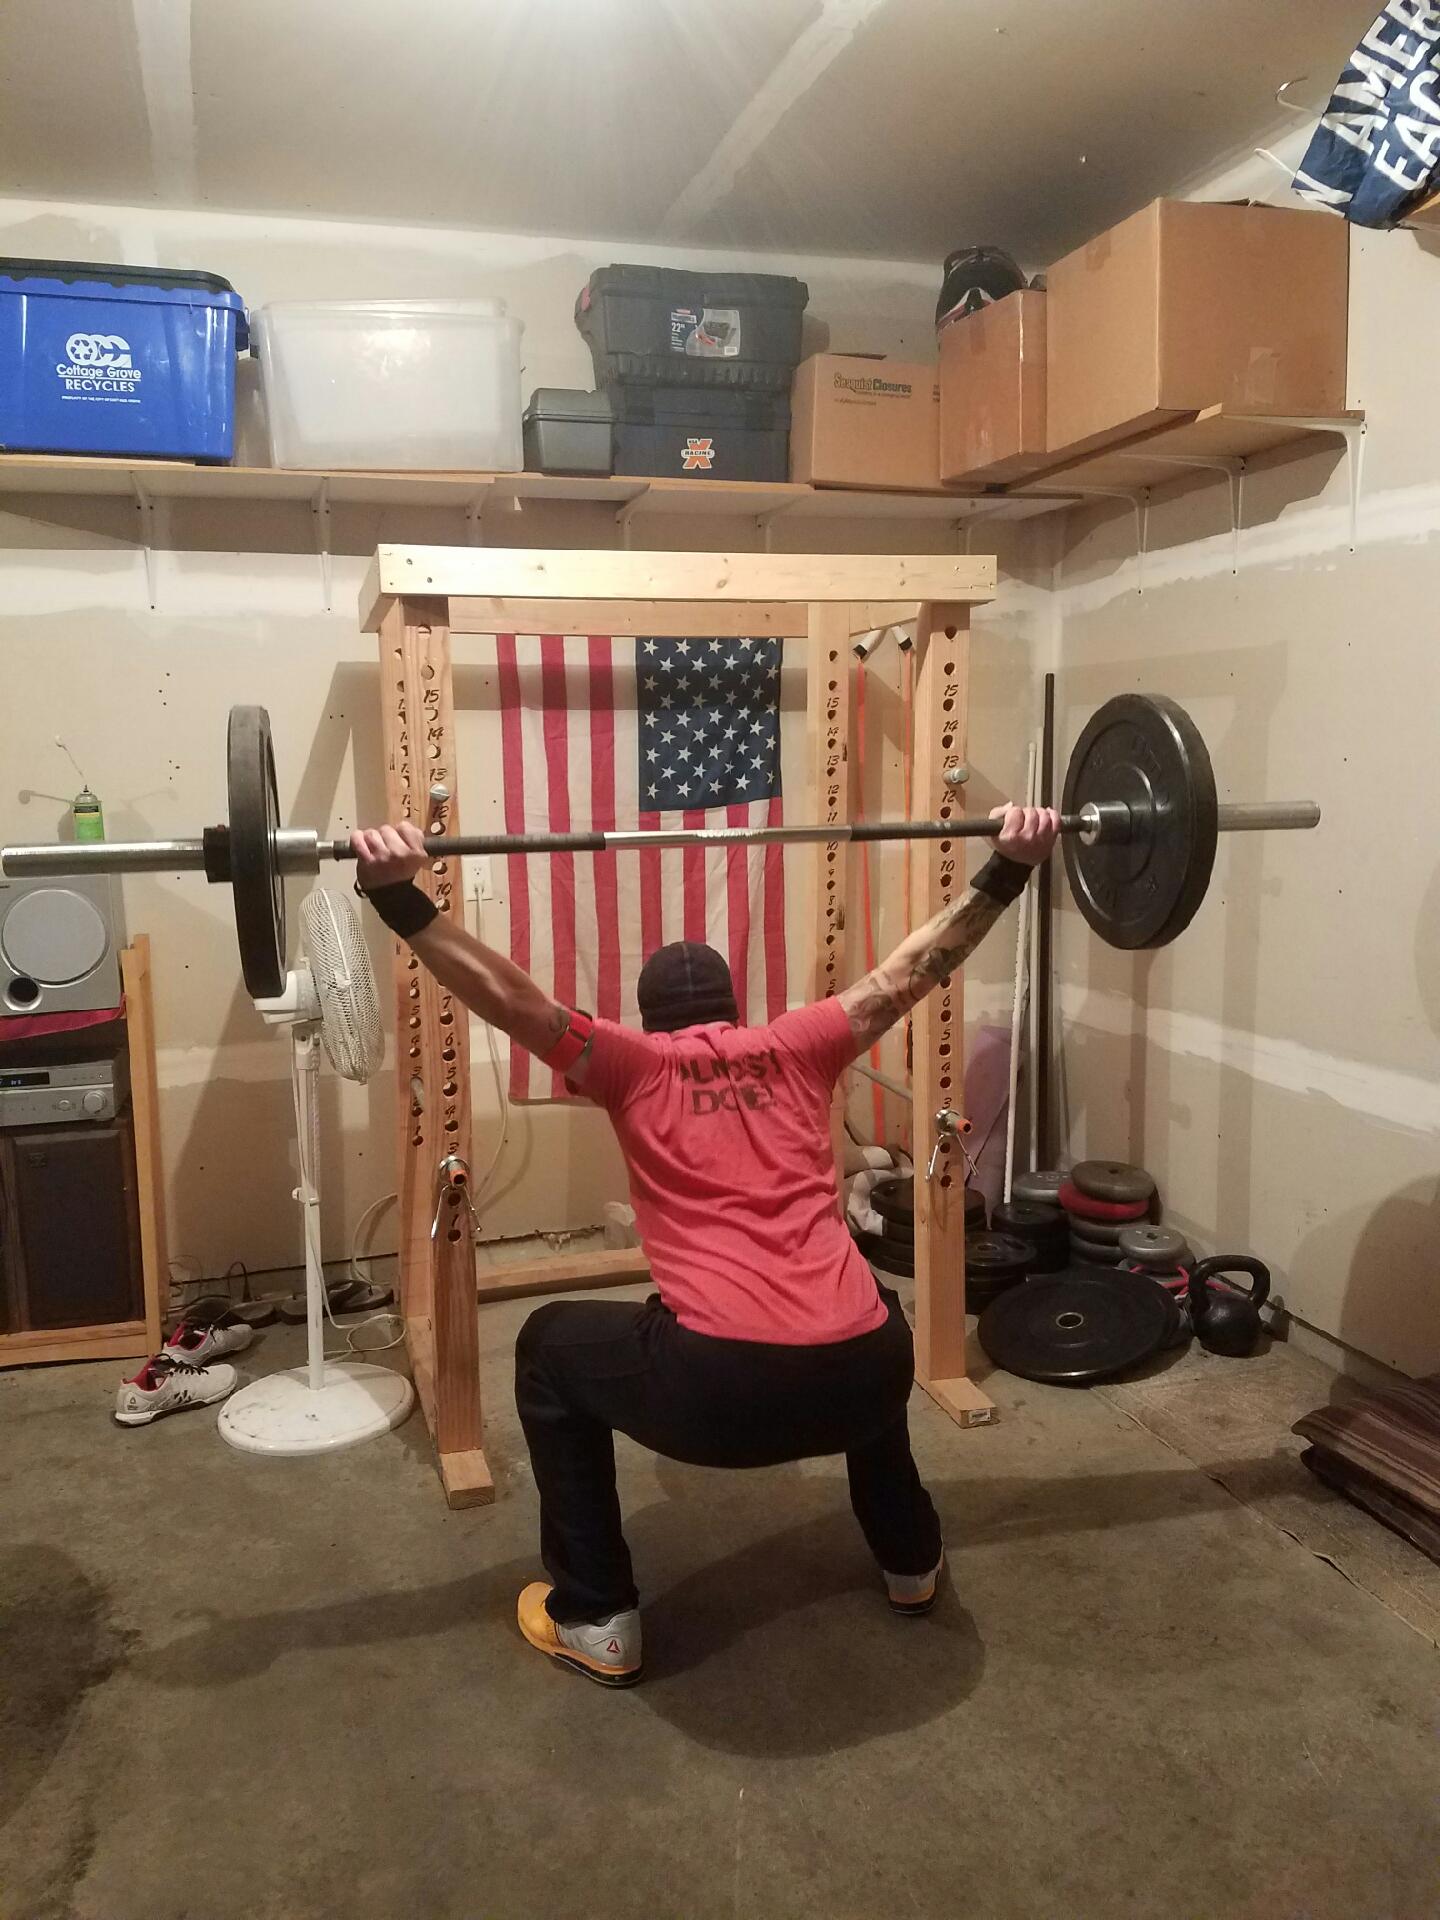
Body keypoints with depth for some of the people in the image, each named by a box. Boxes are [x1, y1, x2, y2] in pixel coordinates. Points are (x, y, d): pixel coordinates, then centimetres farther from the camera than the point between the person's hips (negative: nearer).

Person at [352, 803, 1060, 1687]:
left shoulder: (635, 1066, 11)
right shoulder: (796, 1048, 19)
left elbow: (507, 996, 3)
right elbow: (914, 969, 25)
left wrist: (401, 899, 1)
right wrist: (1006, 872, 32)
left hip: (718, 1387, -4)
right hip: (865, 1380, 5)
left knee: (552, 1349, 25)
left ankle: (597, 1620, 27)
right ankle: (912, 1558, 51)